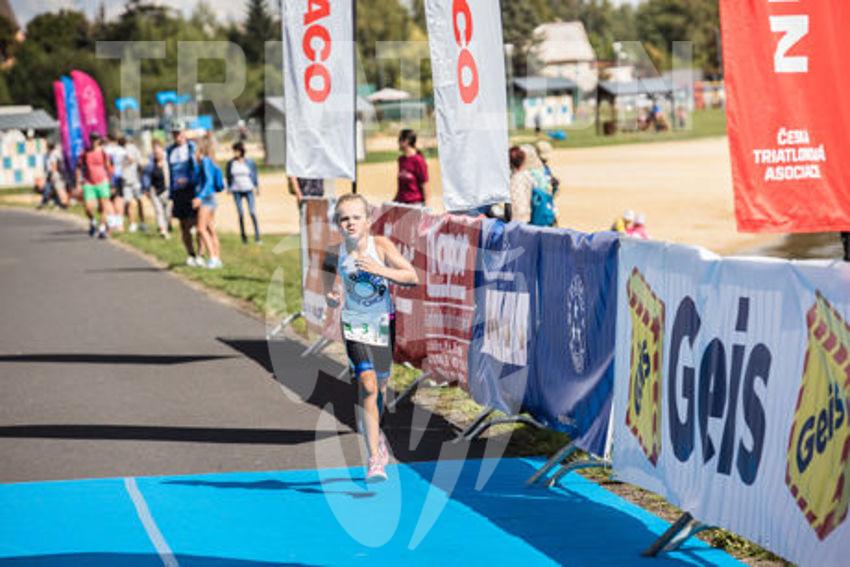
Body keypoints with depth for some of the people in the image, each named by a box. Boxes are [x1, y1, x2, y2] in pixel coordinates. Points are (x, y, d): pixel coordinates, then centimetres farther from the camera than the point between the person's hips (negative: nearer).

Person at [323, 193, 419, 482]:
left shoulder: (380, 245, -17)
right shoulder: (335, 257, -14)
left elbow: (413, 277, -20)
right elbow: (329, 293, -2)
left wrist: (381, 270, -34)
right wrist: (332, 299, -25)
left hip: (384, 322, 1)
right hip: (355, 326, -1)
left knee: (381, 386, 16)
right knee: (367, 384, -18)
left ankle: (373, 431, 49)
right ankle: (375, 459, -16)